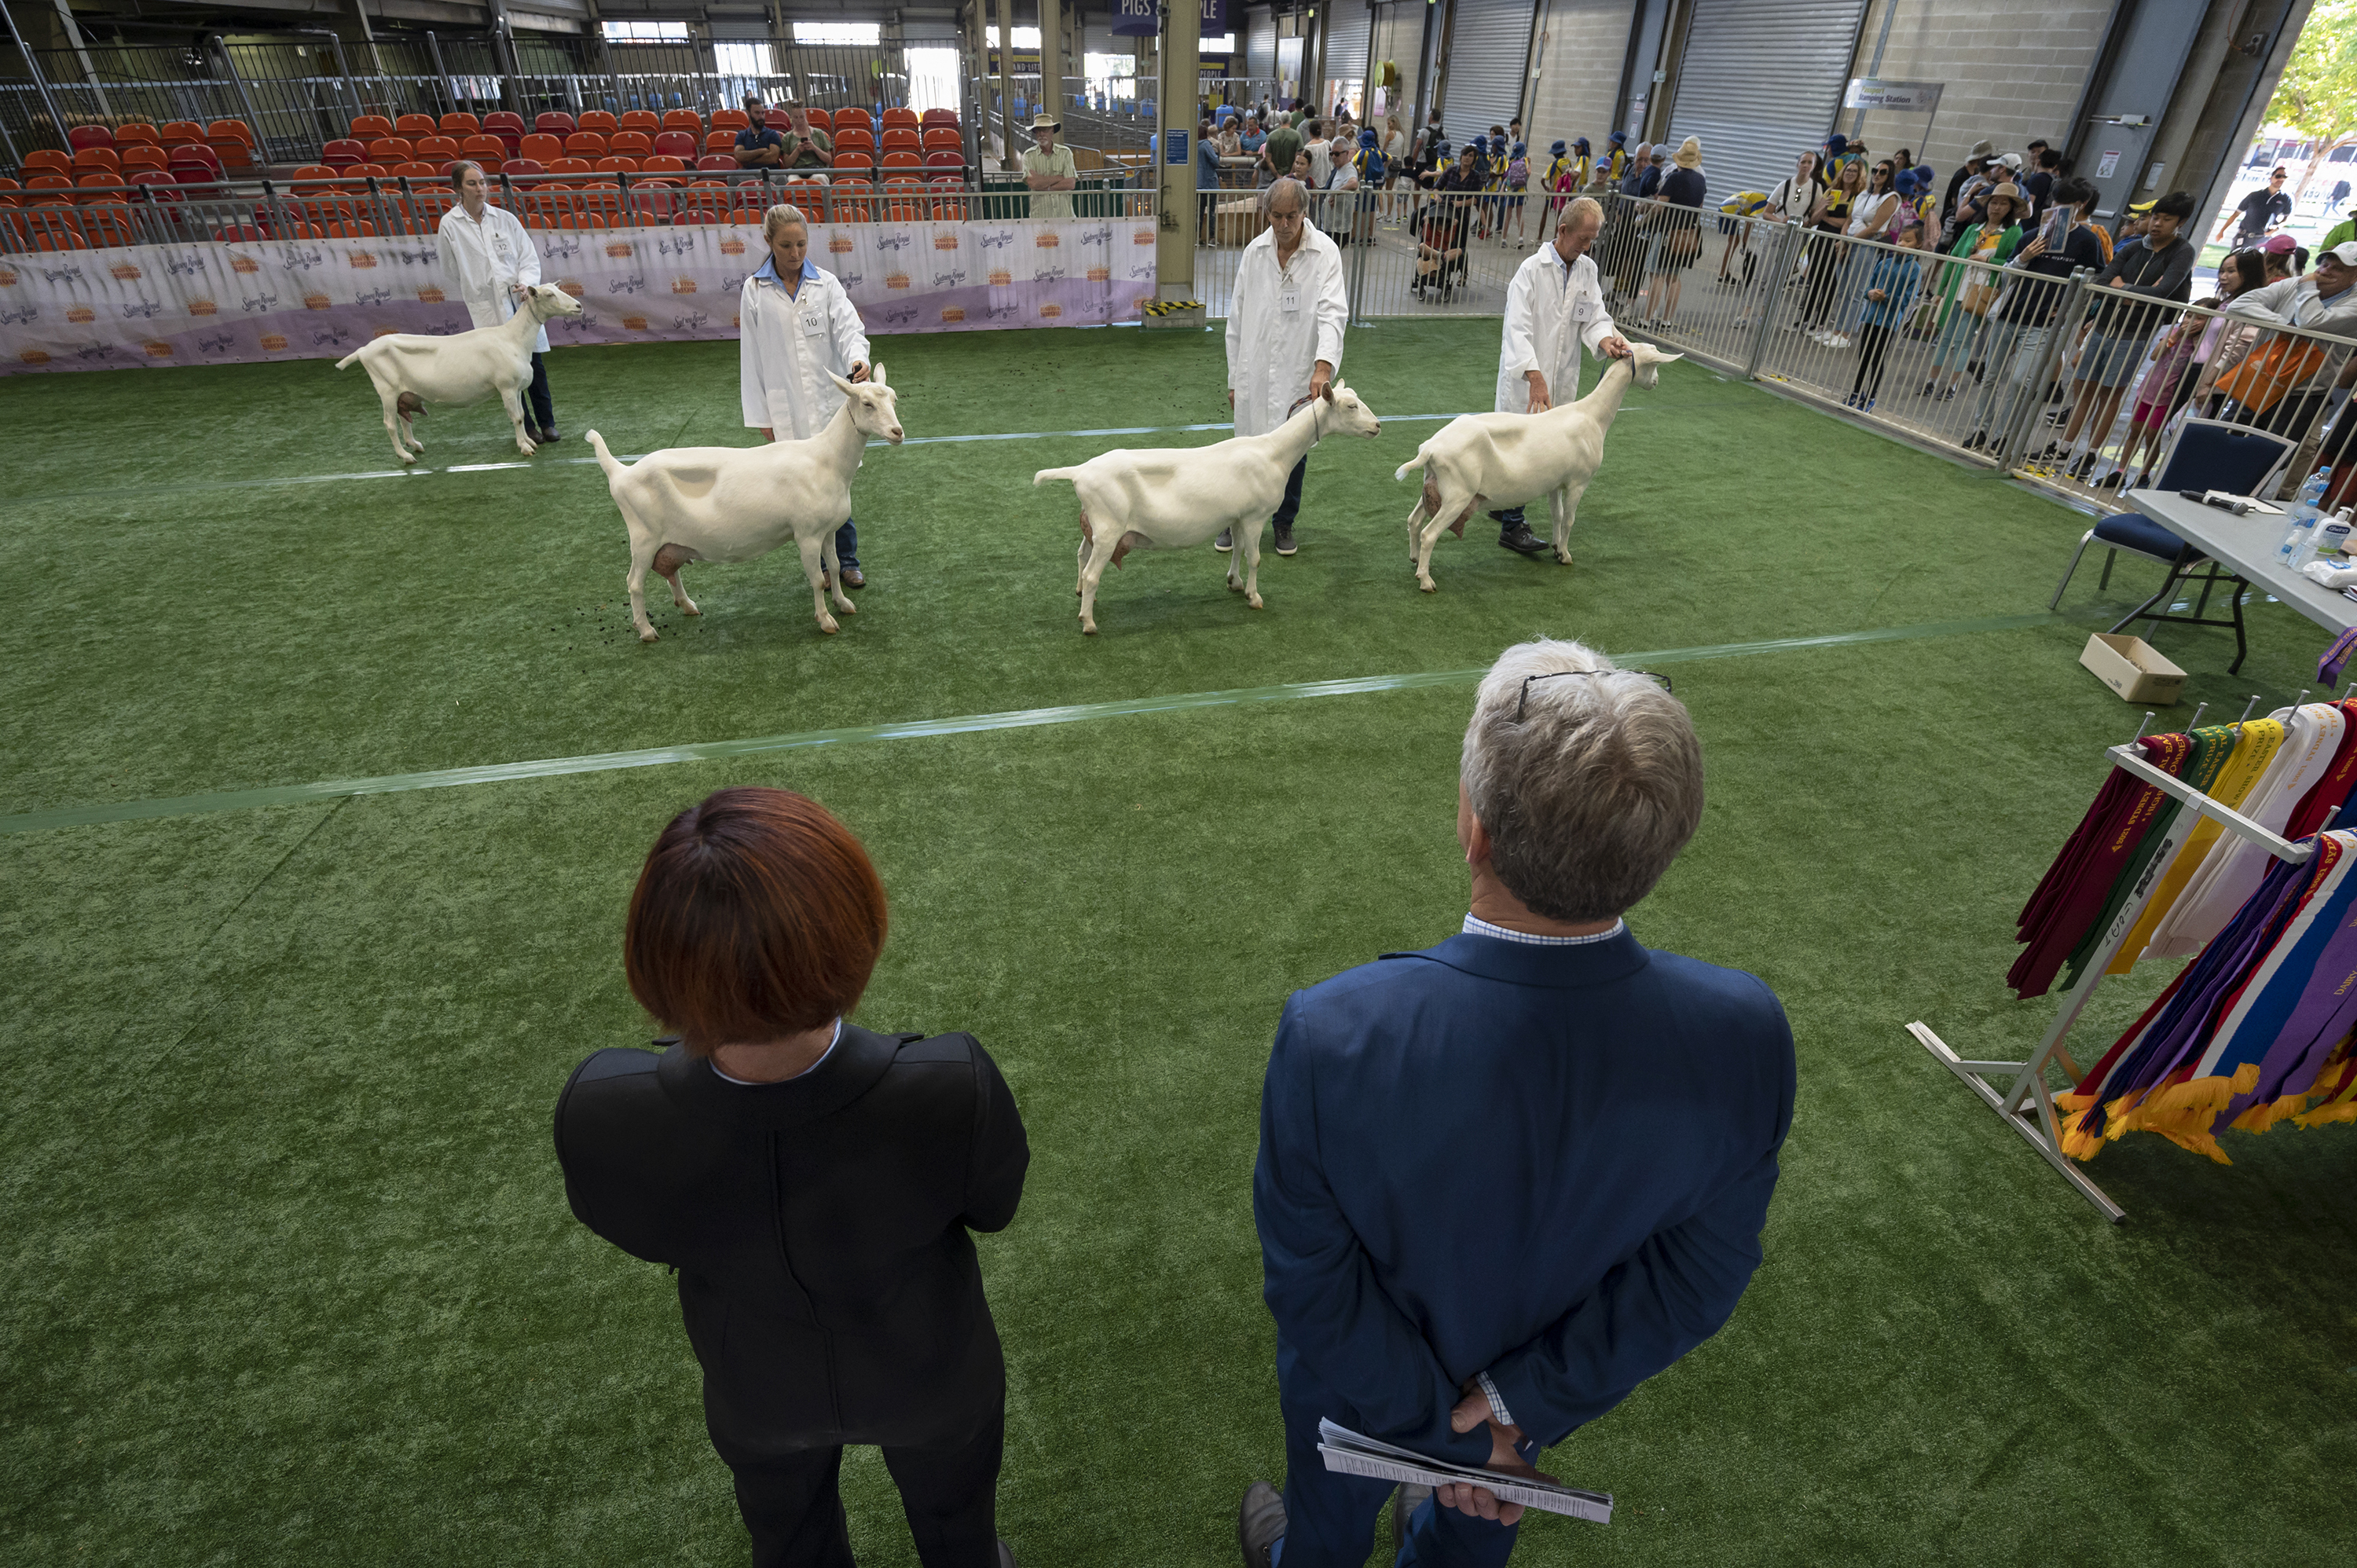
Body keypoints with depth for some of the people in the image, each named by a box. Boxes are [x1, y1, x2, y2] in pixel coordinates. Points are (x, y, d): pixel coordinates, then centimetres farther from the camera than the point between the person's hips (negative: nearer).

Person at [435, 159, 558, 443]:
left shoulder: (505, 218, 5)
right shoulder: (449, 225, 0)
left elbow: (529, 257, 6)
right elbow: (452, 271, 8)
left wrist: (526, 283, -11)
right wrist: (478, 293, 8)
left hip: (521, 300, 2)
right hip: (487, 307, -2)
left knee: (535, 363, 2)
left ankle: (547, 424, 13)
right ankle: (527, 428, 8)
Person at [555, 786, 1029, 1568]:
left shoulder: (599, 1115, -38)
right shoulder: (958, 1090, -43)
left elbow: (639, 1230, -13)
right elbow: (994, 1207, -18)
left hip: (756, 1392, 1)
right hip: (932, 1381, -1)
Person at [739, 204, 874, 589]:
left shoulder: (826, 284, 2)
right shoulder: (754, 291, 2)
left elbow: (847, 327, -7)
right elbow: (751, 356, 2)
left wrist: (858, 357, -31)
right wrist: (761, 416, 0)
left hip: (829, 402, 0)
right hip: (786, 409, 0)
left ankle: (848, 561, 17)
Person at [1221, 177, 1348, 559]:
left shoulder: (1324, 252, -7)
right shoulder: (1254, 251, 2)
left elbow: (1333, 313, -18)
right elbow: (1237, 318, 7)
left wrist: (1323, 366, -34)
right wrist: (1234, 378, 7)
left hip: (1300, 375, -1)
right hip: (1256, 373, 2)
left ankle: (1284, 523, 30)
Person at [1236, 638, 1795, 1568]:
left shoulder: (1333, 1037, -42)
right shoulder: (1746, 1034, -33)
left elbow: (1311, 1282, -27)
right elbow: (1699, 1277, -20)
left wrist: (1436, 1422, -12)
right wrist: (1519, 1400, -13)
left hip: (1358, 1390, -2)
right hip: (1551, 1384, 3)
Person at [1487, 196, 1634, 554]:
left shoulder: (1588, 270, 8)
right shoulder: (1532, 269, -12)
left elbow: (1595, 317, 6)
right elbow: (1517, 329, -21)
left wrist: (1606, 339, -19)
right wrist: (1534, 376, -32)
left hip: (1561, 376, 6)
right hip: (1525, 376, -6)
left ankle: (1505, 506, 28)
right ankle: (1512, 526, 3)